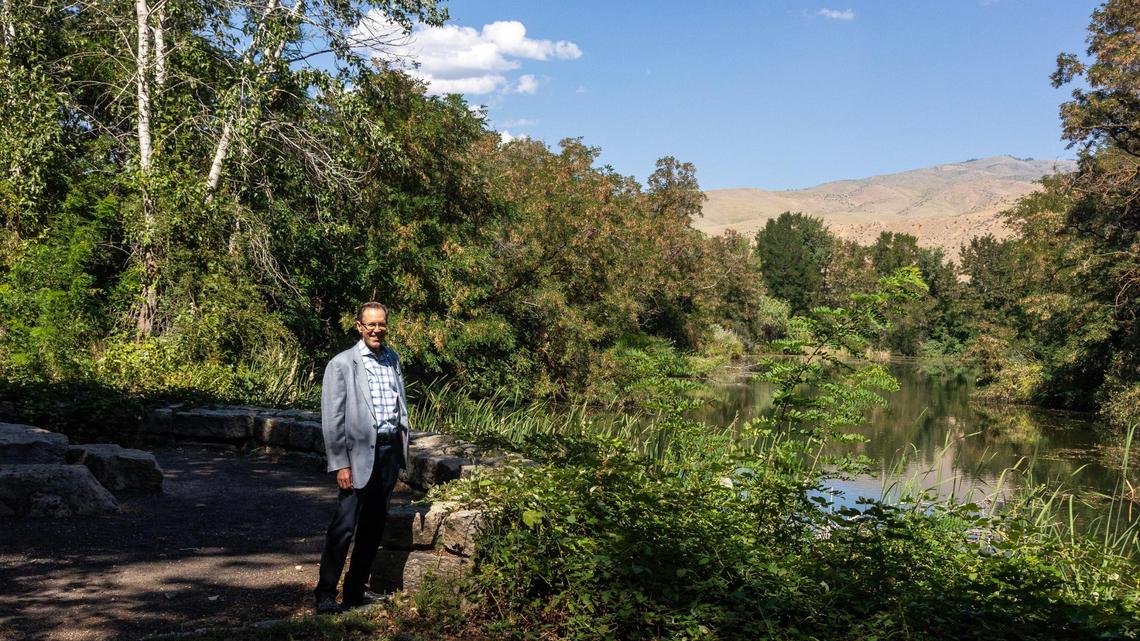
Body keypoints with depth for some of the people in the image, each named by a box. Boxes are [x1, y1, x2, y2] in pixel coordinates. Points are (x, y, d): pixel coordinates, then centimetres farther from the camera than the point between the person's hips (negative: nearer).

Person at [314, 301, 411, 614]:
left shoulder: (392, 358, 11)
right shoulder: (342, 364, -7)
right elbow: (332, 419, -9)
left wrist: (403, 448, 12)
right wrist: (341, 464, -13)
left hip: (390, 450, 6)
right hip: (360, 454, -6)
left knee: (374, 525, 13)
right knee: (344, 527, -4)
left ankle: (355, 590, 25)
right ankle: (325, 595, 7)